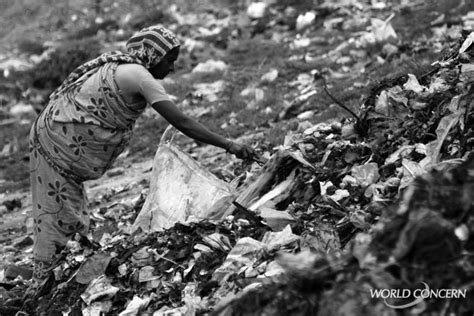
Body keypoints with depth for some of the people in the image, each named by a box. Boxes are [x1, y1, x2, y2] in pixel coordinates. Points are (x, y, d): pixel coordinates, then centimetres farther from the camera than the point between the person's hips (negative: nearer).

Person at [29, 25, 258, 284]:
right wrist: (229, 145, -24)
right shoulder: (139, 76, -18)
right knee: (59, 220, -4)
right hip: (57, 144, -10)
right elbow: (181, 122, -23)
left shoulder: (117, 67, 11)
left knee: (72, 220, 12)